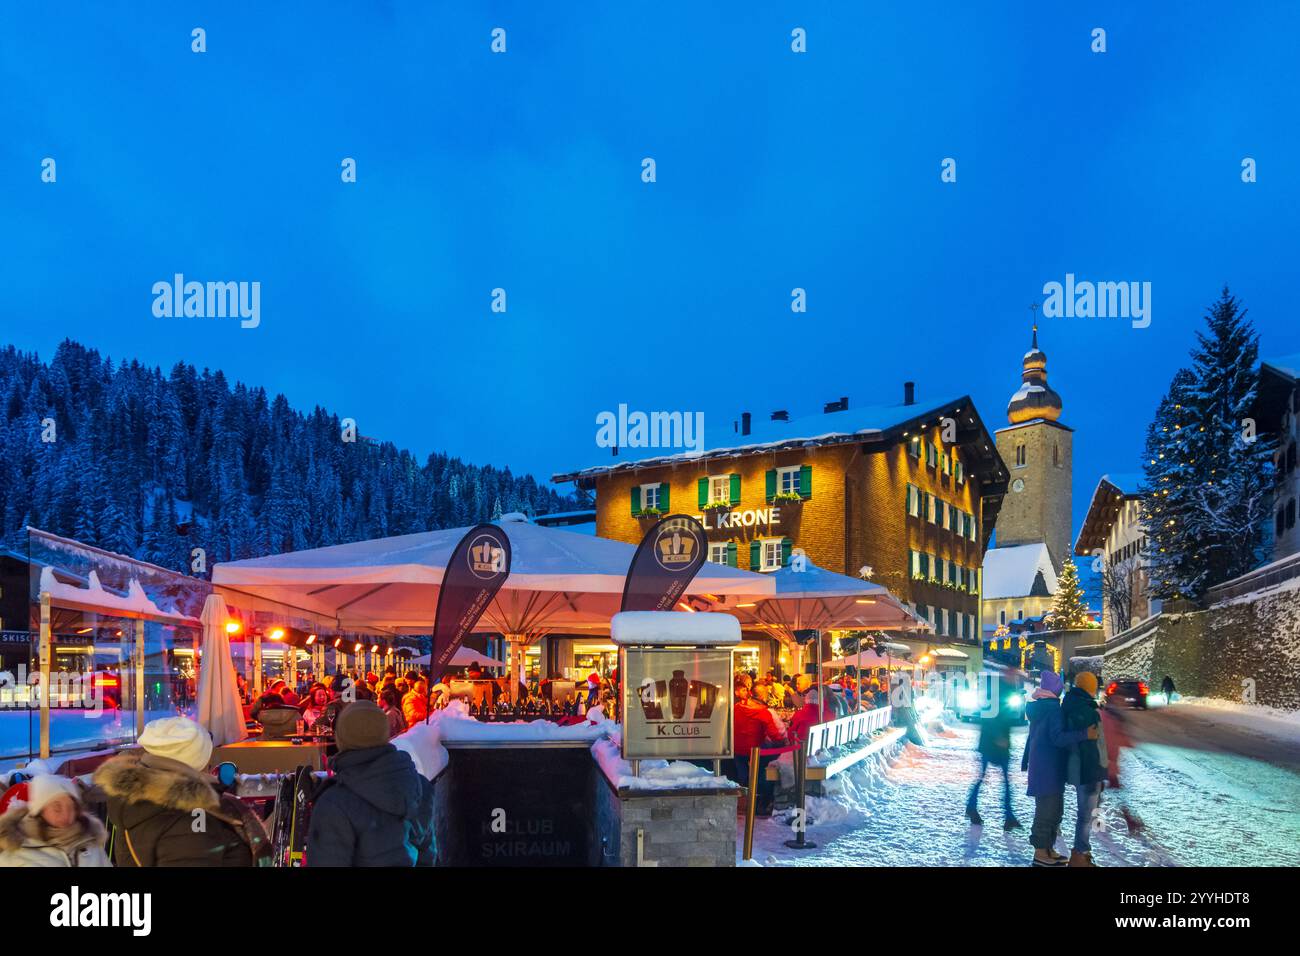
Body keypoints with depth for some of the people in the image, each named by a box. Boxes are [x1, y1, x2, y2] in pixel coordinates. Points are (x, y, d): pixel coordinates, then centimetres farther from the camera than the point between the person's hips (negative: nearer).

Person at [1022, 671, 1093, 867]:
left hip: (1041, 766, 10)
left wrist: (1026, 761, 29)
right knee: (1047, 810, -4)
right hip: (1049, 767, -10)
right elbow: (1057, 738, -25)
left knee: (1054, 809, 16)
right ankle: (1041, 854, 1)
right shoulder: (1053, 708, -16)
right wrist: (1085, 734, -30)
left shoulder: (1038, 708, 12)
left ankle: (1047, 849, 21)